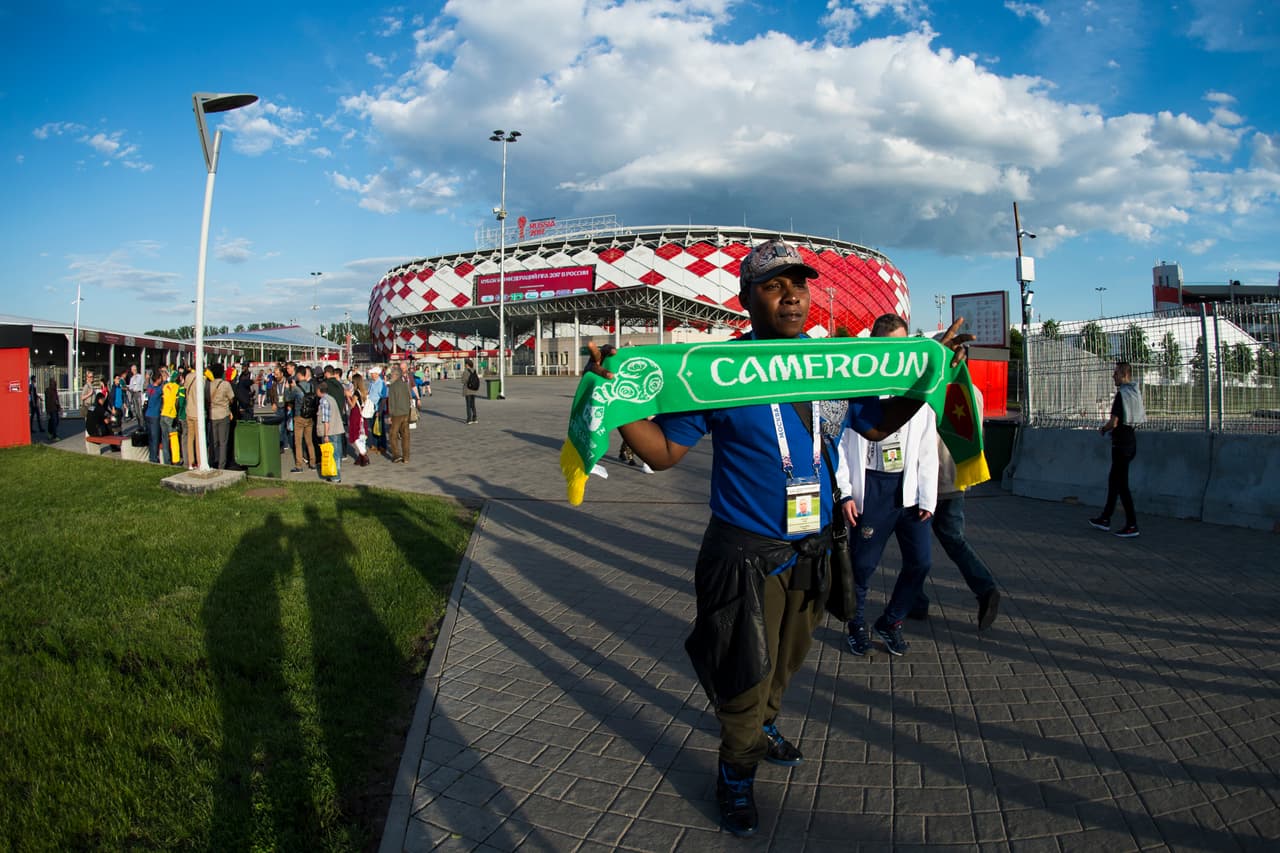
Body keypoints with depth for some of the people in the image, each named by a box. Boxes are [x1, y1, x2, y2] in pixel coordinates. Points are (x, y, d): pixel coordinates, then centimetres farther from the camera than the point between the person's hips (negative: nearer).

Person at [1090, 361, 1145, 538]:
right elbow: (1140, 418, 20)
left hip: (1121, 443, -10)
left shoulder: (1121, 394, -18)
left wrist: (1103, 429, -1)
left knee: (1121, 483, -4)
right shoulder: (1136, 393, 11)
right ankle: (1105, 519, 23)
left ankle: (1132, 525, -2)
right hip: (1131, 440, 10)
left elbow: (1113, 422, -23)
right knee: (1113, 479, 16)